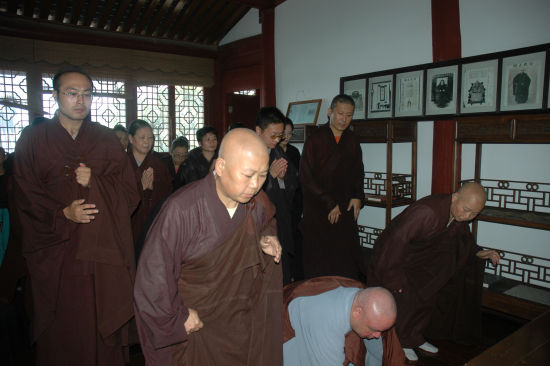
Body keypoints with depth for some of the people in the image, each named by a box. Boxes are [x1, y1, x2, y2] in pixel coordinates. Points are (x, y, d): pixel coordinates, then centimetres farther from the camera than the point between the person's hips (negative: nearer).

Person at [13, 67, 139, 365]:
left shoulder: (105, 139, 7)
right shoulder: (33, 139, 3)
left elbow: (129, 191, 2)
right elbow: (26, 198, -1)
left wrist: (94, 181, -14)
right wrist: (62, 214, -16)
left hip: (103, 254, 1)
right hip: (56, 258, -1)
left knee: (103, 329, 5)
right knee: (63, 332, 6)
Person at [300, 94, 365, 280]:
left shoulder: (353, 141, 9)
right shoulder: (315, 139, -6)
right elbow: (307, 177, -9)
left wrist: (357, 196, 2)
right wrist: (329, 204, -10)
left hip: (346, 210, 4)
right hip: (318, 212, -4)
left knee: (346, 262, 3)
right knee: (319, 265, 2)